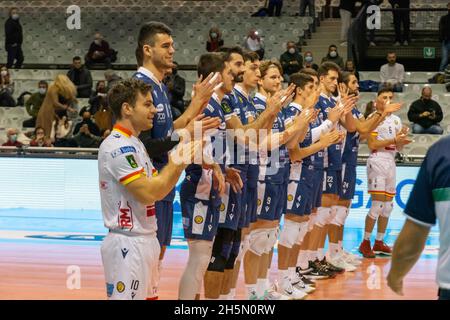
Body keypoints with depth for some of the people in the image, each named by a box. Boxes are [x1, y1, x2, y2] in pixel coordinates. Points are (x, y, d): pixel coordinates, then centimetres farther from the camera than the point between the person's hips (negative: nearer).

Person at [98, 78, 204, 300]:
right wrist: (177, 163, -14)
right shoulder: (118, 147, -16)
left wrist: (180, 163, 2)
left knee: (147, 296, 13)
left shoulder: (134, 144, 16)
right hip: (128, 245, -10)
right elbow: (148, 194, -23)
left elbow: (158, 187, 14)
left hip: (144, 240, 10)